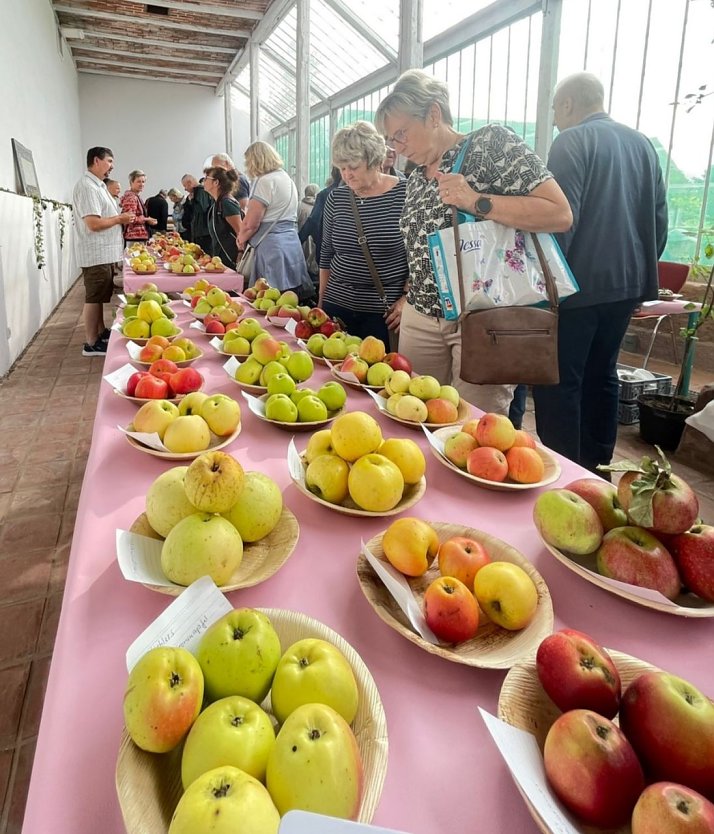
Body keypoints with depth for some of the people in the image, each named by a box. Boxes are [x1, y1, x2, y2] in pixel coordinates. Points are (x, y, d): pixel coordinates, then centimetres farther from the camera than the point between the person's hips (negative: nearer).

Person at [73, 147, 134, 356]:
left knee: (100, 296, 18)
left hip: (105, 252, 10)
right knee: (94, 298, -4)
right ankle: (91, 344, 2)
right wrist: (120, 219, -12)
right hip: (96, 254, -10)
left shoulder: (98, 185, 16)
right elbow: (94, 223, -24)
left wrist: (121, 218, 8)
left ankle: (101, 332, 29)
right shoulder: (87, 186, -17)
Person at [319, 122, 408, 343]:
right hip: (337, 306, 4)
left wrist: (407, 300, -11)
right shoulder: (336, 198, 6)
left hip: (385, 313, -4)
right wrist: (321, 301, 15)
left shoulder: (405, 194, -7)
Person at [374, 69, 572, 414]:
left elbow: (560, 214, -13)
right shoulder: (416, 178, 15)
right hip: (421, 319, 6)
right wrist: (411, 295, 12)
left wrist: (476, 201, -20)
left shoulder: (492, 143, -4)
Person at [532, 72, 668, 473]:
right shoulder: (643, 143, 13)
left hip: (579, 284, -7)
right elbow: (660, 217, 15)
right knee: (601, 374, 16)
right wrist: (642, 270, 22)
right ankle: (596, 468, 25)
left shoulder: (572, 143, -7)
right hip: (627, 283, 8)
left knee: (559, 381, -2)